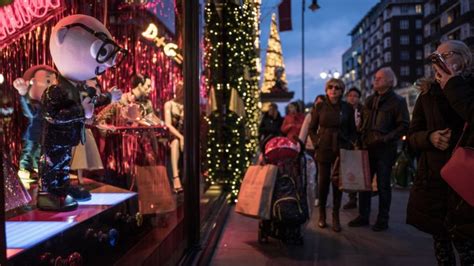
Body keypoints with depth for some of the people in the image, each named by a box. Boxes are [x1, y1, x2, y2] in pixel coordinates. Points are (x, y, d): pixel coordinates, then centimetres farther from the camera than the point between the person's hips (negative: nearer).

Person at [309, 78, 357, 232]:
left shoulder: (347, 108, 4)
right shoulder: (320, 107, 1)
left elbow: (352, 130, 11)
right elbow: (312, 128, 7)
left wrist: (350, 144, -2)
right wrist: (316, 143, -4)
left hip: (341, 150, 1)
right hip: (324, 149, -1)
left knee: (338, 182, 3)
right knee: (323, 182, 3)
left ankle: (336, 217, 12)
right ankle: (322, 214, 18)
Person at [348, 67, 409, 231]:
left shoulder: (397, 101, -4)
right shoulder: (370, 100, 14)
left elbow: (404, 126, -10)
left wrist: (386, 138, -19)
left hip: (386, 149, -6)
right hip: (368, 147, 6)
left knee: (383, 185, 3)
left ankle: (382, 220, 15)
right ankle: (363, 216, 19)